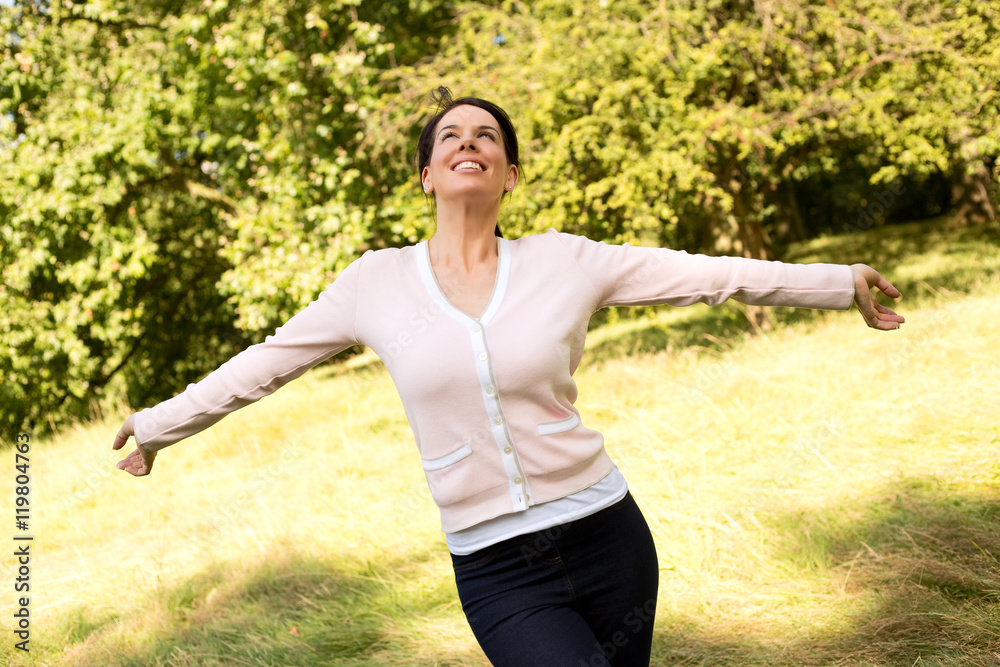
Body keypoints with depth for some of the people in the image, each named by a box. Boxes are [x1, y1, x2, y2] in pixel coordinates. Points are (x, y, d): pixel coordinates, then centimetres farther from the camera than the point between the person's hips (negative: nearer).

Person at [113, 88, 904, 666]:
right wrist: (160, 422, 18)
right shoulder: (376, 281, 0)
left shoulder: (564, 261, -1)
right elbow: (265, 363, 10)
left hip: (606, 536, 2)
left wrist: (841, 282, 7)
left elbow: (708, 274, 3)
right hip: (495, 571, -1)